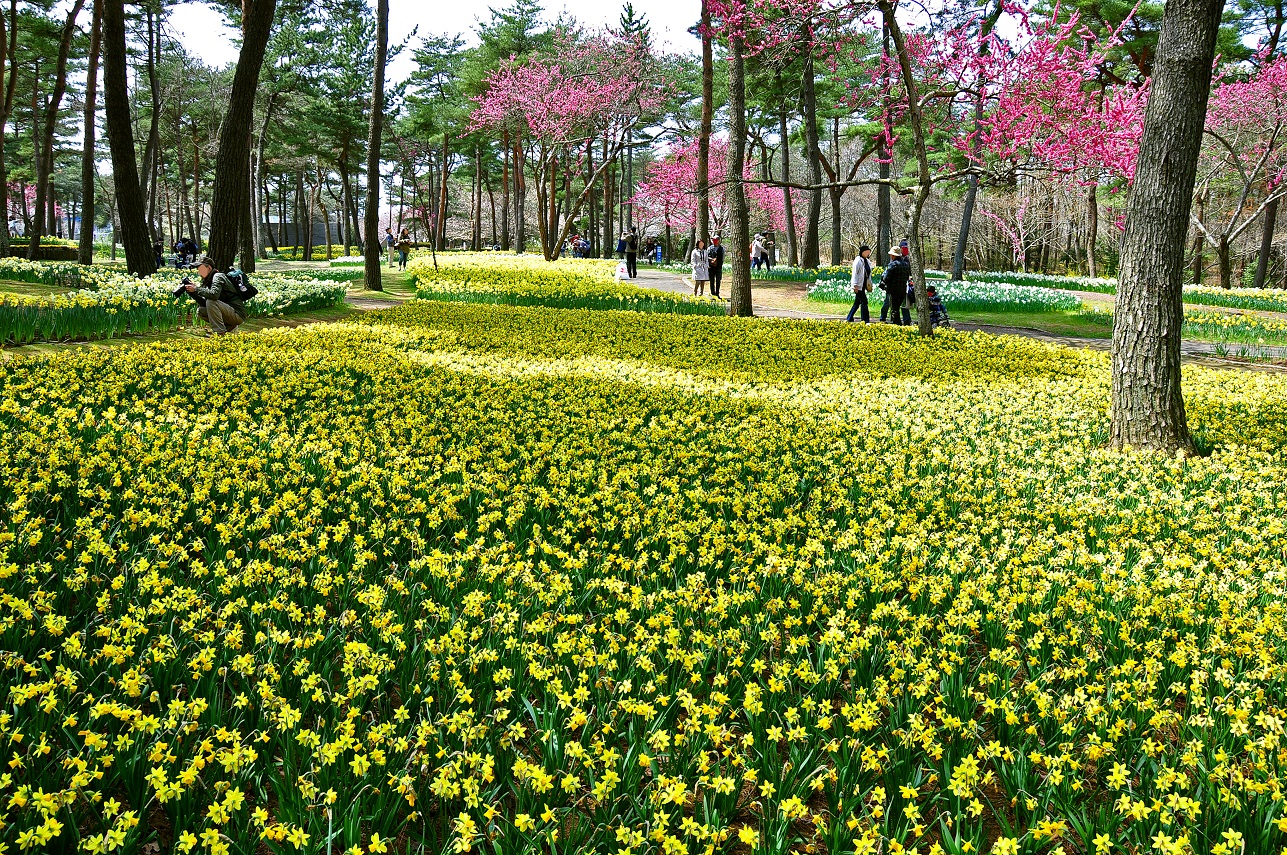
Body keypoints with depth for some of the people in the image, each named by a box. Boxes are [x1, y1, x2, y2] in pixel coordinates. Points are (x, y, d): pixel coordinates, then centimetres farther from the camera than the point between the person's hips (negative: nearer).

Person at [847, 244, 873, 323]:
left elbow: (868, 274, 20)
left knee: (857, 302, 12)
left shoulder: (867, 261, 13)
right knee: (864, 302, -8)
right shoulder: (858, 261, -12)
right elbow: (855, 273, -15)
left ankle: (849, 319, 21)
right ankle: (866, 321, -5)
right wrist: (855, 286, -19)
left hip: (863, 285, 9)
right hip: (858, 285, -8)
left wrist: (869, 284, 16)